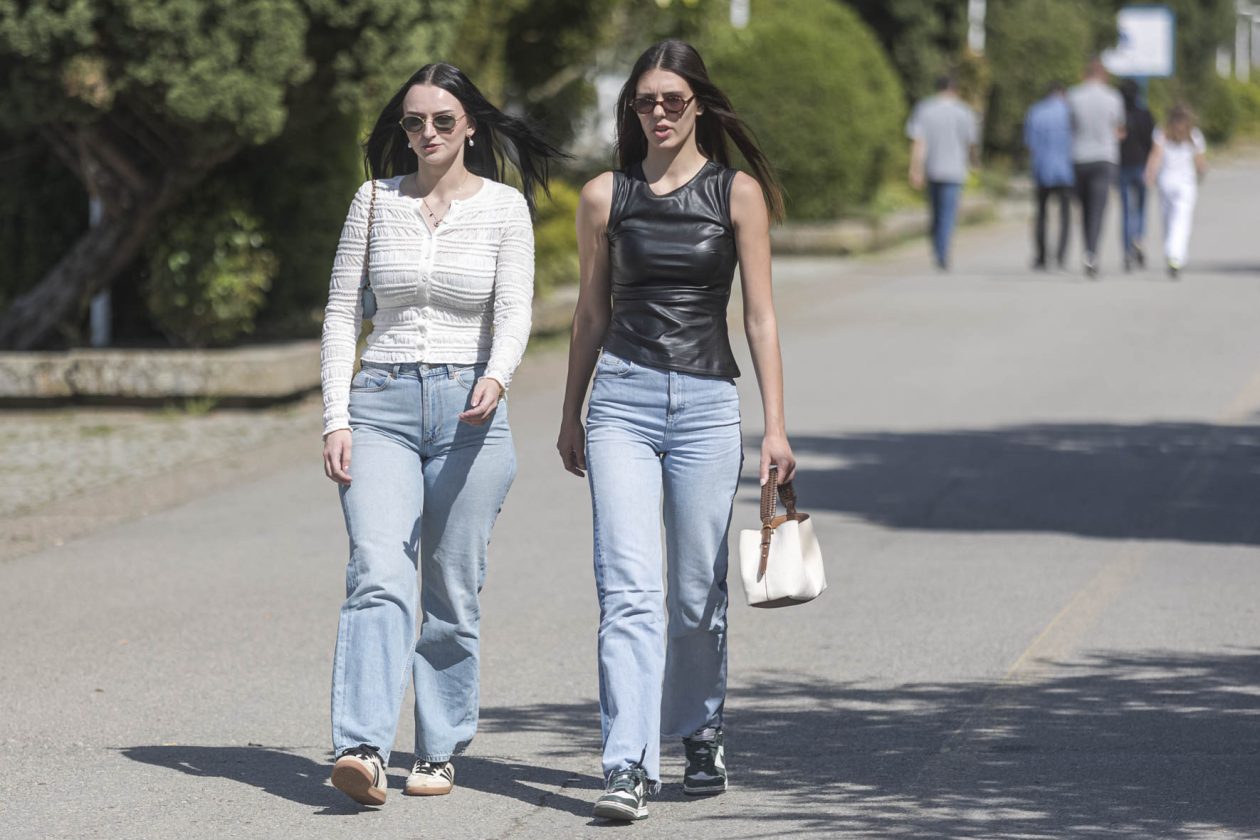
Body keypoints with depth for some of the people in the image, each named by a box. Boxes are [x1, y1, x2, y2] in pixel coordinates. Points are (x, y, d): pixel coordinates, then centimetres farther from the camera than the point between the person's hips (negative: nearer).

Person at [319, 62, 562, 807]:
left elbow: (515, 312, -8)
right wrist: (336, 418, -1)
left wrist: (496, 377, -29)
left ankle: (441, 752, 16)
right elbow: (342, 312, 9)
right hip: (382, 403, 1)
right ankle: (364, 750, -27)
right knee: (378, 576, -15)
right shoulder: (375, 201, 8)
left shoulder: (504, 208, 2)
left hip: (470, 410, 0)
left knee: (453, 592, 3)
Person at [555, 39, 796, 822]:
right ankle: (631, 766, -14)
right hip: (622, 400, 0)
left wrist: (776, 425, -4)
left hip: (707, 403, 0)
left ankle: (701, 735, 28)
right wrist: (571, 414, 17)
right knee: (629, 590, -10)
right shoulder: (606, 196, 7)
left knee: (699, 592, 7)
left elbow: (760, 315, 1)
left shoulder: (738, 193, 2)